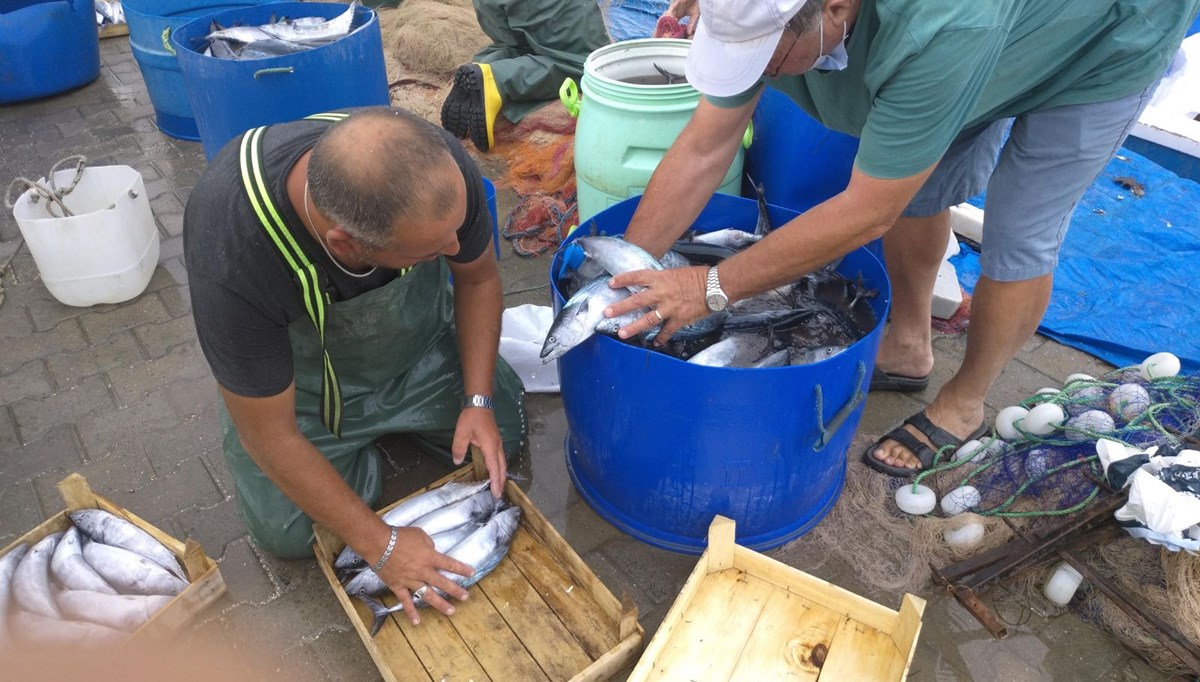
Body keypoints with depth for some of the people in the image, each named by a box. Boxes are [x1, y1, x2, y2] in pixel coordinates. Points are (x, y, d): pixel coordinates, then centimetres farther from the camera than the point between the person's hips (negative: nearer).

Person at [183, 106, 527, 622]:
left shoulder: (439, 170, -33)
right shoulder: (229, 256, -41)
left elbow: (478, 278, -10)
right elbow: (270, 436, -27)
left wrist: (478, 401, -18)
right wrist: (380, 546, -22)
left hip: (417, 335, 3)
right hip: (292, 363, -2)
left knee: (502, 432, 3)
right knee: (287, 534, -7)